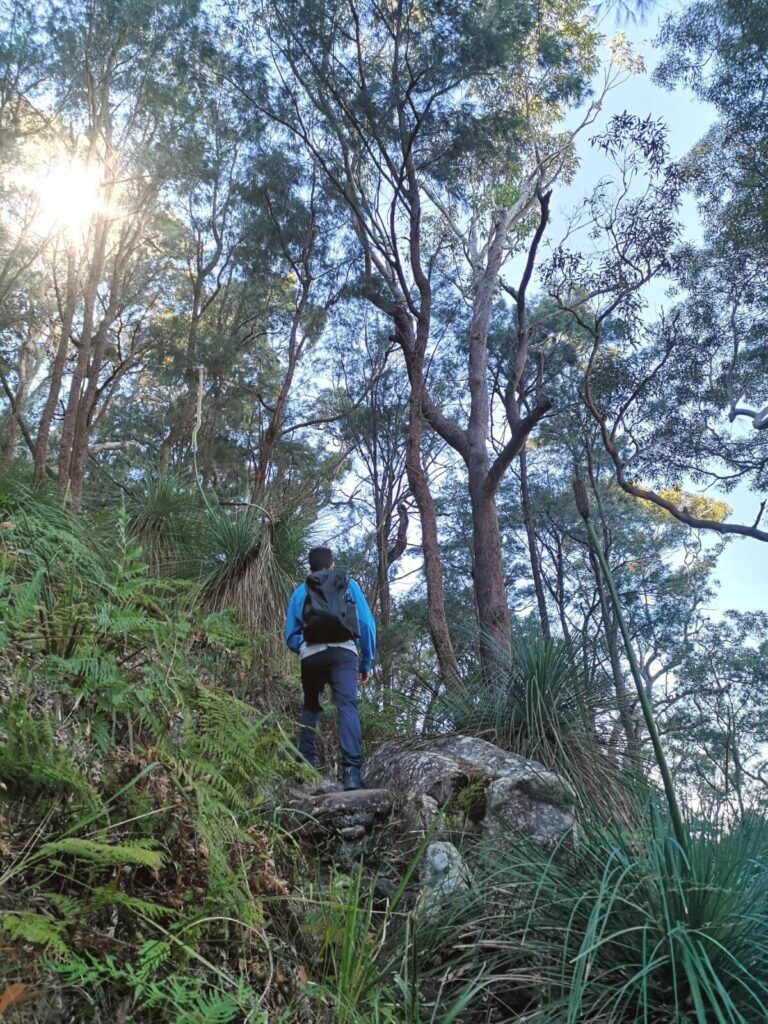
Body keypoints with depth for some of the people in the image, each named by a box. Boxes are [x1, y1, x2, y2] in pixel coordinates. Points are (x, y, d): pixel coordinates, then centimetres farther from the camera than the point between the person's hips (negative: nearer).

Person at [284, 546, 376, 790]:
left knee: (310, 709, 21)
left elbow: (291, 637, 15)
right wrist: (366, 662, 16)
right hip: (343, 653, -2)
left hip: (312, 655, 2)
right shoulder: (349, 585, 18)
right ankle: (351, 771, -30)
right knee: (347, 706, -14)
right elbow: (367, 624, 9)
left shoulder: (300, 591, 20)